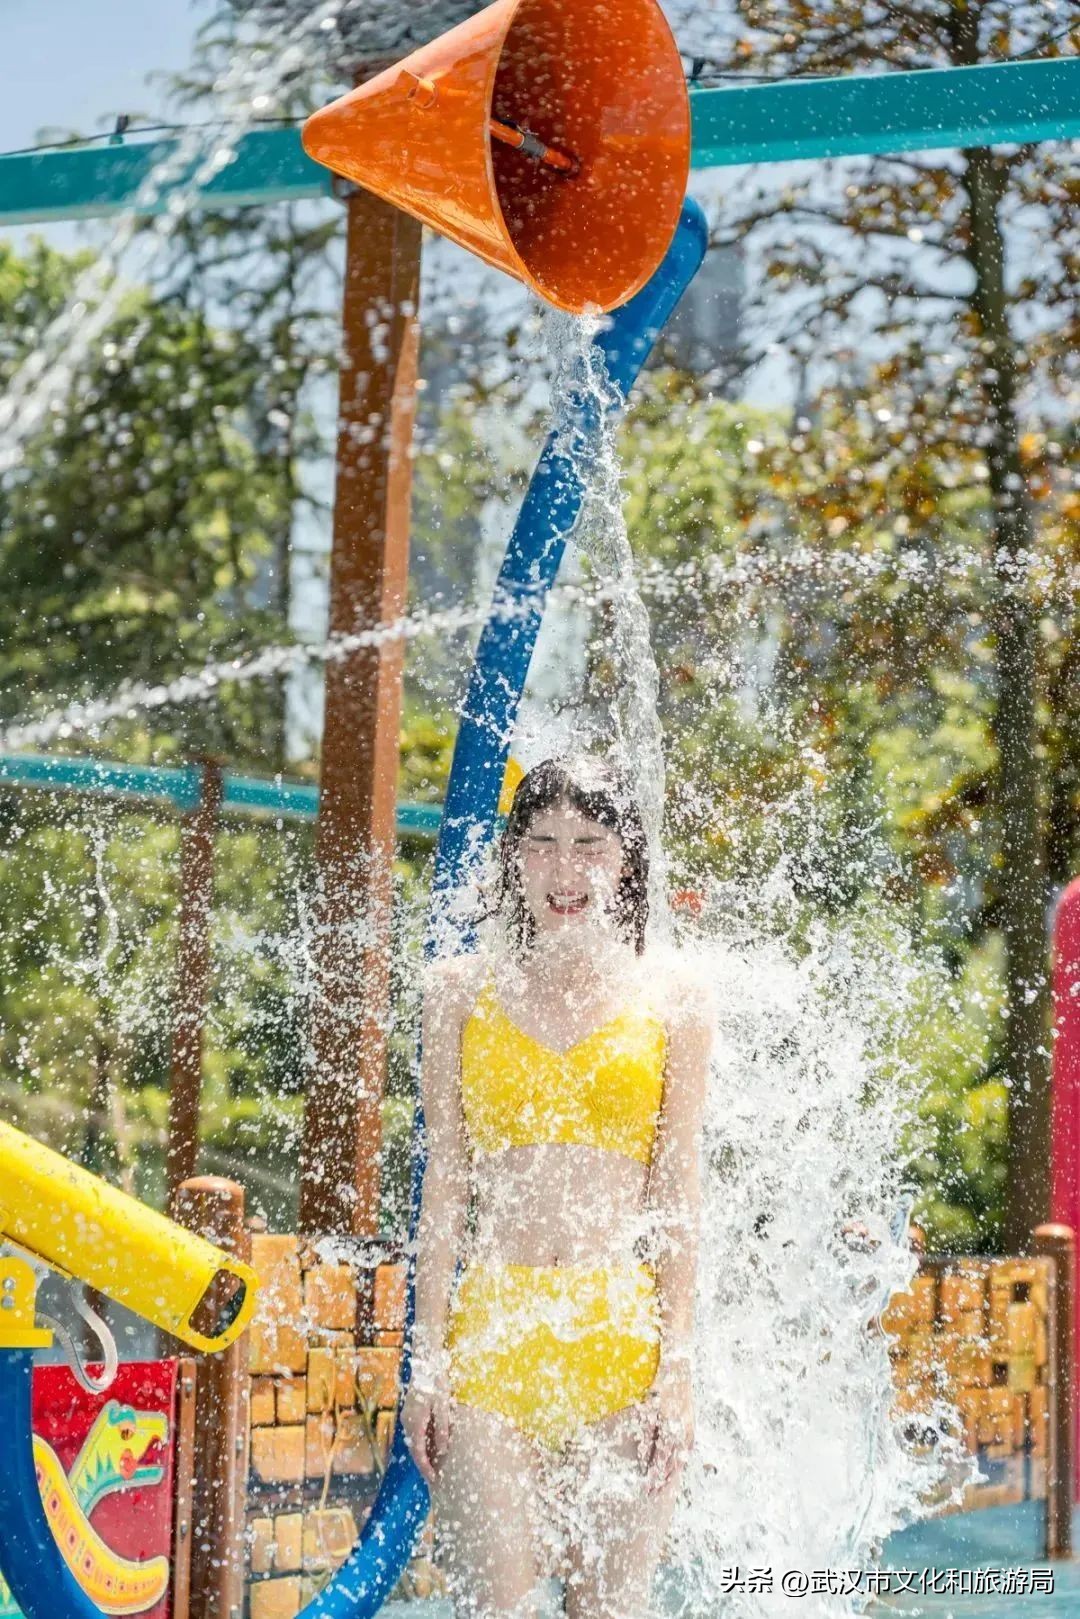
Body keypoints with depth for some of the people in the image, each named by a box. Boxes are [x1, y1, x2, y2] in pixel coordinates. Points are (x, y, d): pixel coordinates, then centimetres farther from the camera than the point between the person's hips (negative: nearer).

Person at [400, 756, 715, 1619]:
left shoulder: (672, 996, 6)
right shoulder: (462, 989, 8)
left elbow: (678, 1192, 5)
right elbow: (444, 1184, 7)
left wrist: (677, 1366, -2)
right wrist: (427, 1357, 1)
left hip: (622, 1337, 0)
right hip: (490, 1332, 0)